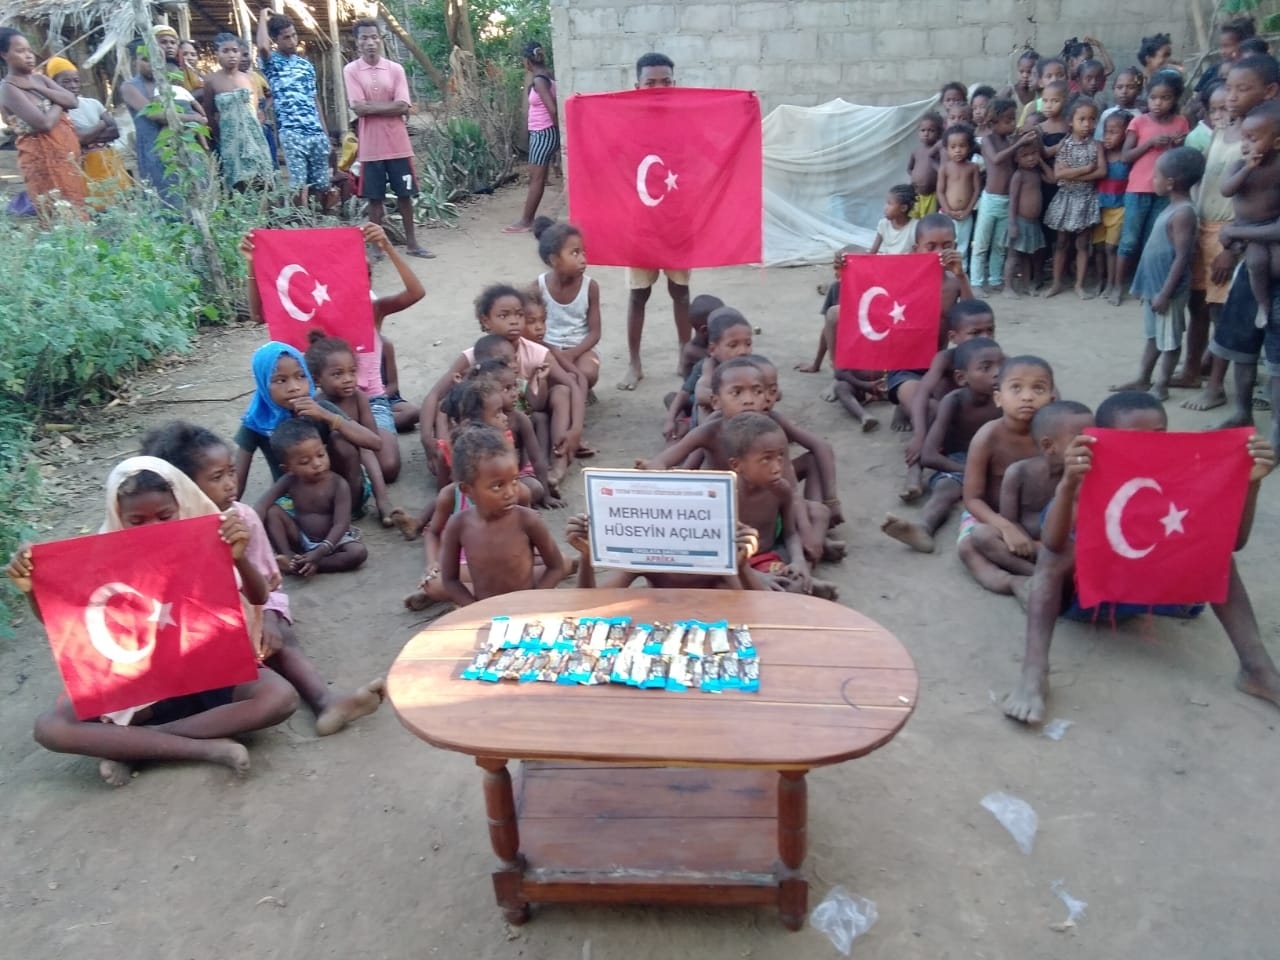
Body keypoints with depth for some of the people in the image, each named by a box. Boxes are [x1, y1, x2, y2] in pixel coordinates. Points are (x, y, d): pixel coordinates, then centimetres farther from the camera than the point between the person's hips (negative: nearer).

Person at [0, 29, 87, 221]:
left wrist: (36, 88, -7)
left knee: (78, 215, 8)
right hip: (43, 159, -7)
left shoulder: (39, 79, 13)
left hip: (67, 155, 7)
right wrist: (59, 103, -3)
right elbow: (43, 123, -21)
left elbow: (73, 102, 0)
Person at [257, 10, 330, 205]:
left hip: (316, 133, 5)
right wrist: (263, 18, -5)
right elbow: (262, 47, -23)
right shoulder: (271, 62, 2)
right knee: (299, 188, -11)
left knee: (322, 186, 7)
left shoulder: (306, 64, 17)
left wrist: (325, 133, 15)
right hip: (291, 134, -5)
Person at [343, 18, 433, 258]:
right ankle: (378, 245, 15)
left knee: (404, 194, 8)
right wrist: (389, 105, -10)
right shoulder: (351, 70, 0)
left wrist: (372, 107, -9)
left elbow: (403, 107, -6)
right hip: (371, 147, -1)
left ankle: (411, 243, 19)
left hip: (398, 144, 1)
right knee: (375, 198, 5)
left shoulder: (396, 69, 3)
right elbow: (358, 108, -11)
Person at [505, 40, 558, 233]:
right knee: (536, 178, 12)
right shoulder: (546, 75, 9)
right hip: (541, 133, 9)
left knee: (536, 179, -4)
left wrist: (558, 131, -11)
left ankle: (525, 222, 0)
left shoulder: (539, 80, -17)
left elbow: (553, 109, -22)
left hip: (543, 134, -9)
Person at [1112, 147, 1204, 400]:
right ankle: (1142, 380, 28)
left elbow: (1183, 257, -23)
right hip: (1154, 284, 10)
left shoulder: (1183, 213, -20)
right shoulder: (1173, 208, 10)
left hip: (1167, 289, -10)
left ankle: (1161, 386, 12)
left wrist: (1165, 293, -23)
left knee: (1169, 340, 3)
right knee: (1153, 335, 18)